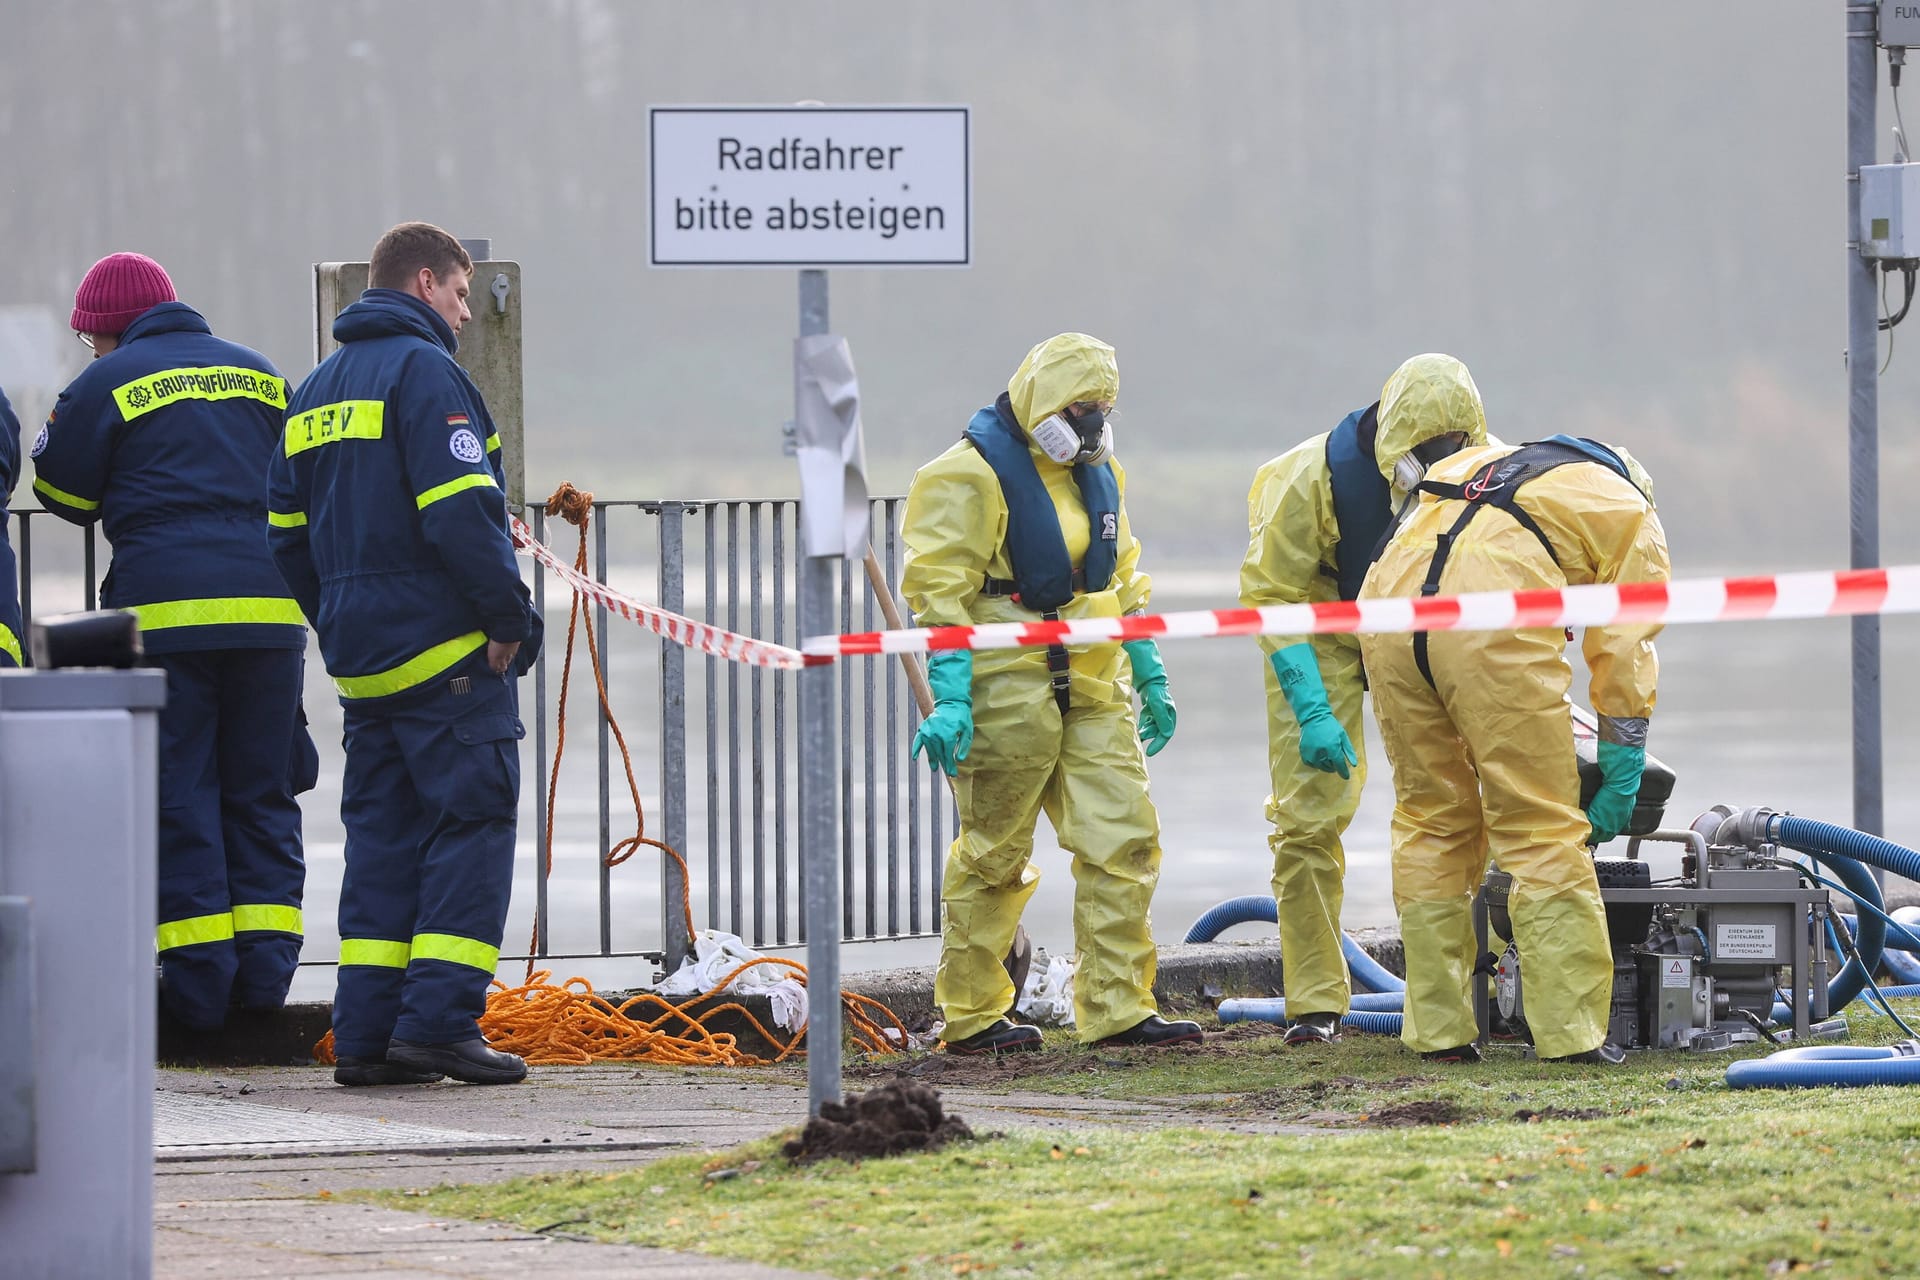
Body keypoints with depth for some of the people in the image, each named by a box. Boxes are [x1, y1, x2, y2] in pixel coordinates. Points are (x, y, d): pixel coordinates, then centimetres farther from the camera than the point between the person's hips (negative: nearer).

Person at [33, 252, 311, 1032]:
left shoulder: (108, 384, 2)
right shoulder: (258, 374, 17)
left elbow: (64, 496, 9)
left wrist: (57, 429, 27)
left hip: (164, 610, -4)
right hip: (268, 613, 4)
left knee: (177, 794, 0)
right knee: (261, 793, 10)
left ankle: (198, 980, -3)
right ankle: (265, 964, 3)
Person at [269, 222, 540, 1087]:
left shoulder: (318, 390, 17)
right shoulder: (424, 372, -10)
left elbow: (287, 530, 19)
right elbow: (460, 512, -20)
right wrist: (510, 616, -13)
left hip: (360, 655, 8)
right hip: (447, 652, -8)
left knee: (383, 833, 10)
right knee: (471, 823, -4)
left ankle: (365, 1034, 6)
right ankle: (440, 1018, -12)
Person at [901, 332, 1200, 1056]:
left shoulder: (1096, 473, 16)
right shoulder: (973, 475, -10)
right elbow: (940, 592, -14)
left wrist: (1150, 680, 25)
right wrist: (949, 700, -21)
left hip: (1093, 693, 7)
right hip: (1008, 690, -7)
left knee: (1124, 842, 0)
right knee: (995, 856, 0)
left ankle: (1117, 1009, 4)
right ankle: (971, 1018, 10)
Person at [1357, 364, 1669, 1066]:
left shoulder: (1489, 461, 39)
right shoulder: (1634, 517, 24)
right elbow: (1626, 651, 17)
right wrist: (1621, 777, 22)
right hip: (1494, 615, -5)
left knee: (1431, 822, 16)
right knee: (1543, 831, 3)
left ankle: (1438, 1028, 17)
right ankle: (1571, 1032, 1)